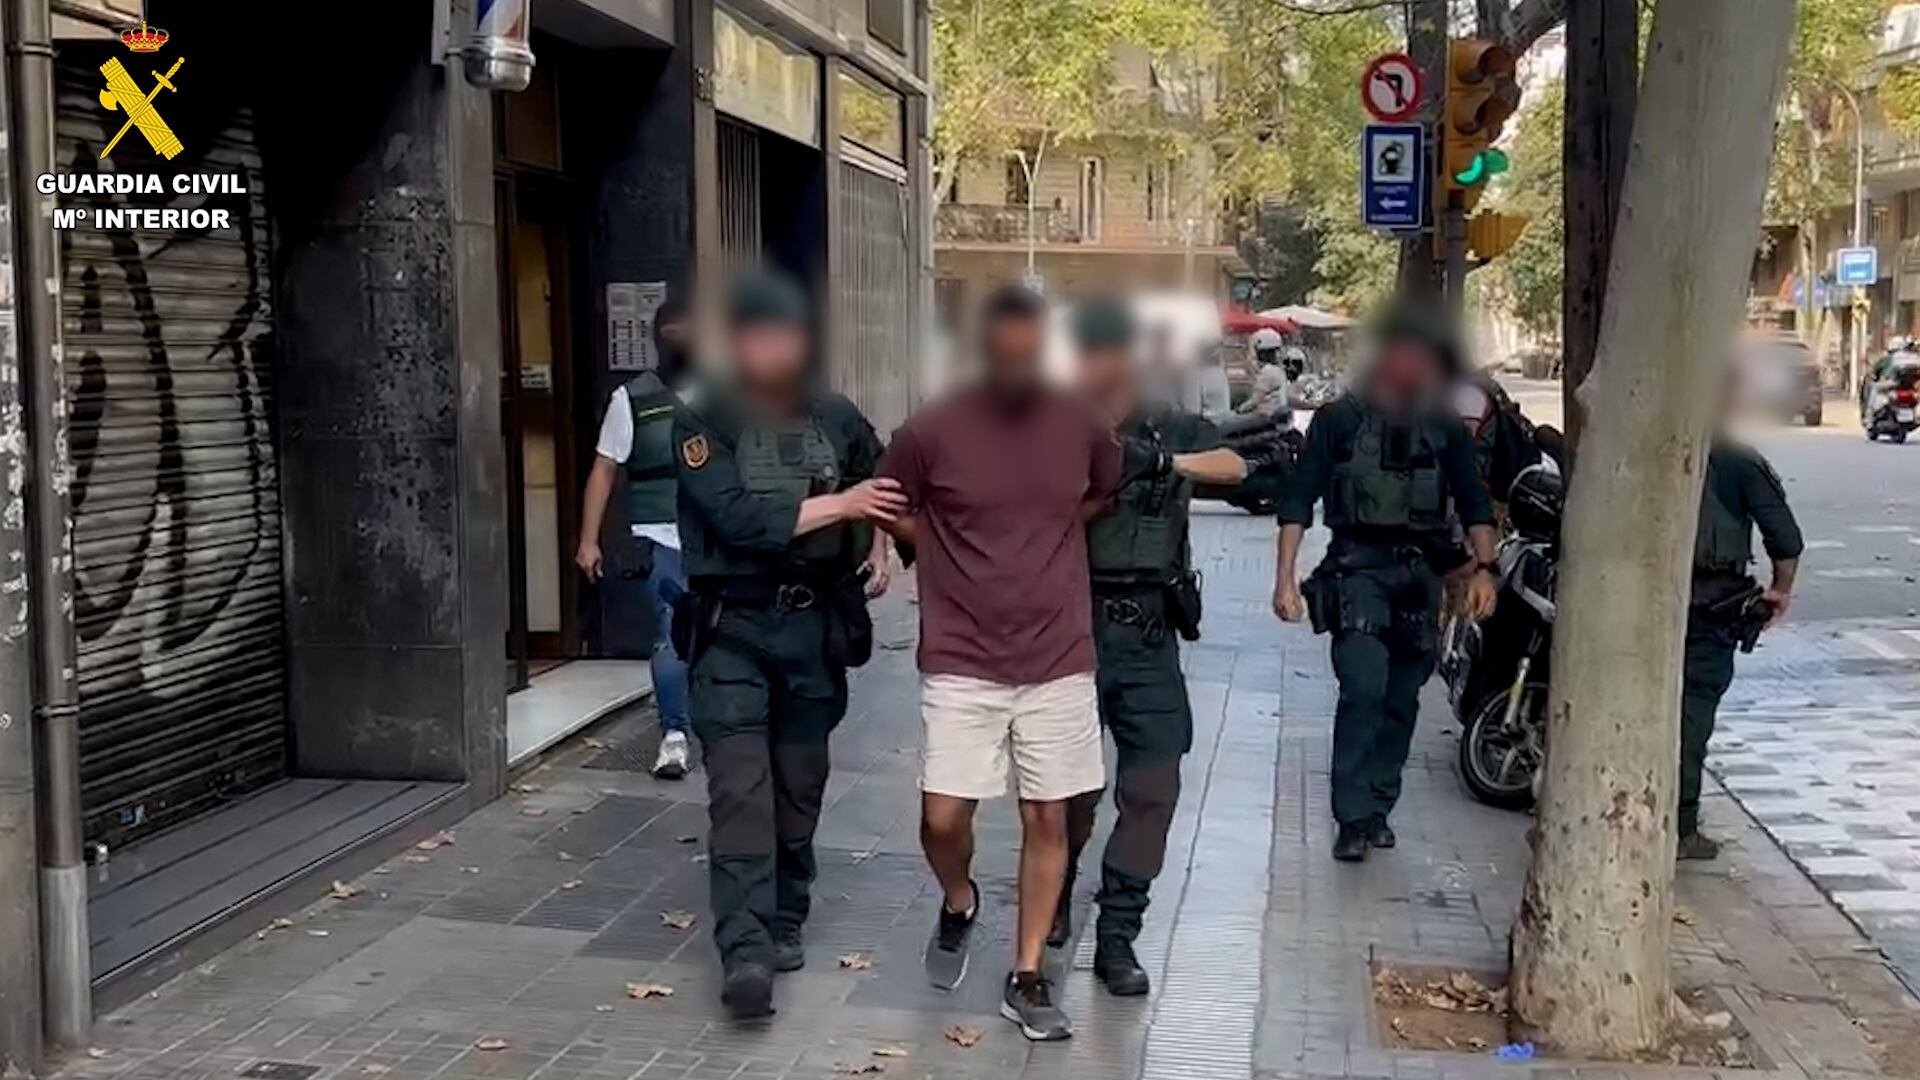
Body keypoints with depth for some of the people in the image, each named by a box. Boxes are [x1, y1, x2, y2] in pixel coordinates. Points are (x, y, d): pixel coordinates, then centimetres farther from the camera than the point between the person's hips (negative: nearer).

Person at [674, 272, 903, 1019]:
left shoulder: (837, 418, 7)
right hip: (733, 627, -4)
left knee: (799, 784, 12)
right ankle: (746, 951, -14)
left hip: (816, 625, 4)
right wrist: (837, 505, -16)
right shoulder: (702, 420, -6)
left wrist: (879, 547, 9)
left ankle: (786, 920, 28)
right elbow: (738, 518, -18)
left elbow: (883, 488, 26)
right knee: (740, 788, -12)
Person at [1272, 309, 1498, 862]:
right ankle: (1353, 819, -15)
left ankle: (1377, 810, 20)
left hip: (1419, 572, 4)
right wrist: (1285, 576, -5)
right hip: (1357, 566, -4)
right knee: (1363, 688, -18)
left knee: (1401, 700, 7)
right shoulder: (1340, 419, 2)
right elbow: (1299, 498, 1)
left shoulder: (1445, 428, 11)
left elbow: (1473, 501, 14)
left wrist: (1482, 569, 0)